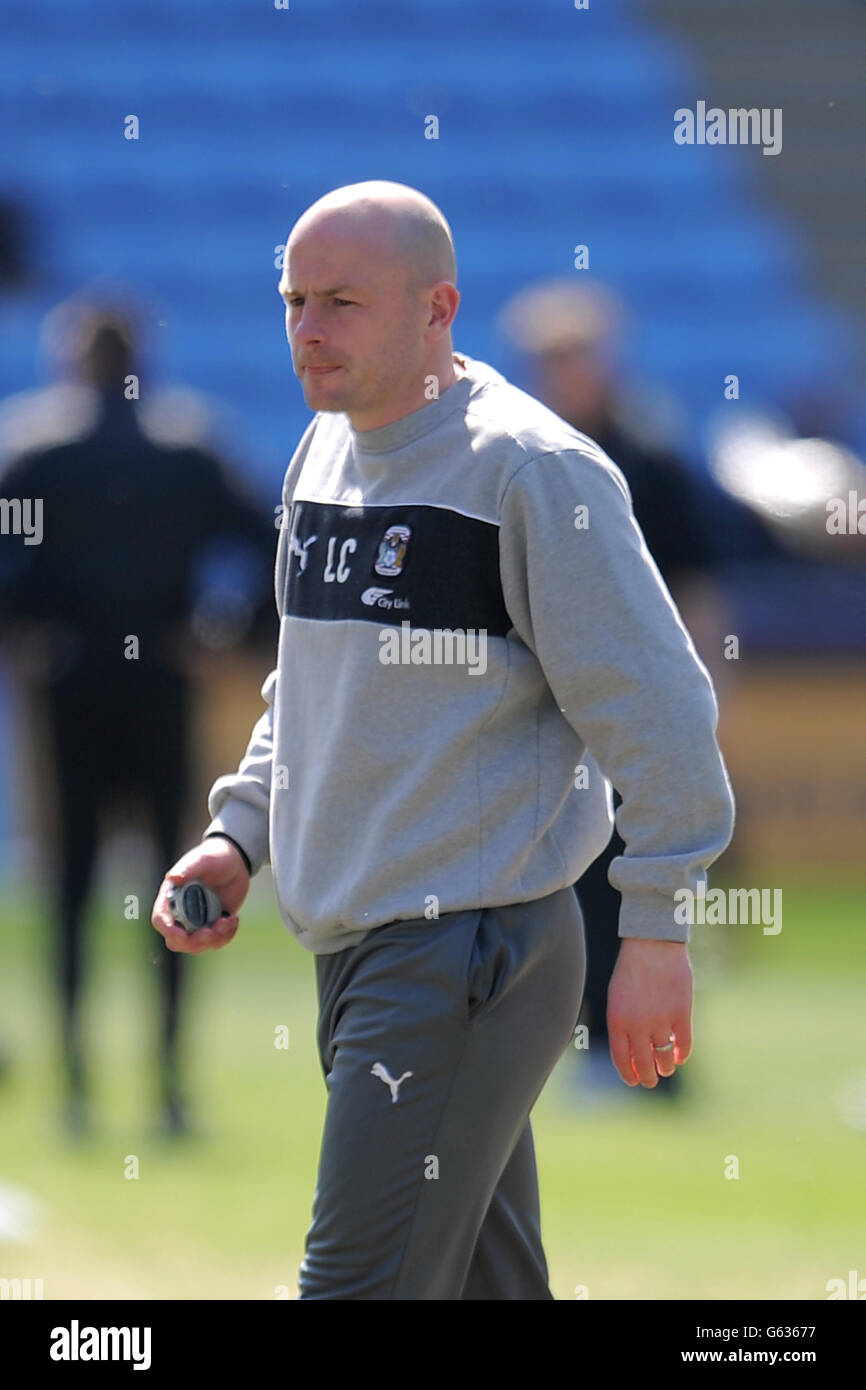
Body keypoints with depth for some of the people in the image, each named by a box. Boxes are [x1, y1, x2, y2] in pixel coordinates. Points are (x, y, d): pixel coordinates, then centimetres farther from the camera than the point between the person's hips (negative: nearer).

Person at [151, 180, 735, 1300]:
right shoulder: (324, 453, 13)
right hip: (350, 946, 8)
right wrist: (240, 833, 14)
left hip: (472, 948, -8)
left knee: (357, 1286, -12)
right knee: (486, 1280, 13)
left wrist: (655, 932, -13)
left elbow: (656, 707, -13)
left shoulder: (531, 471, -13)